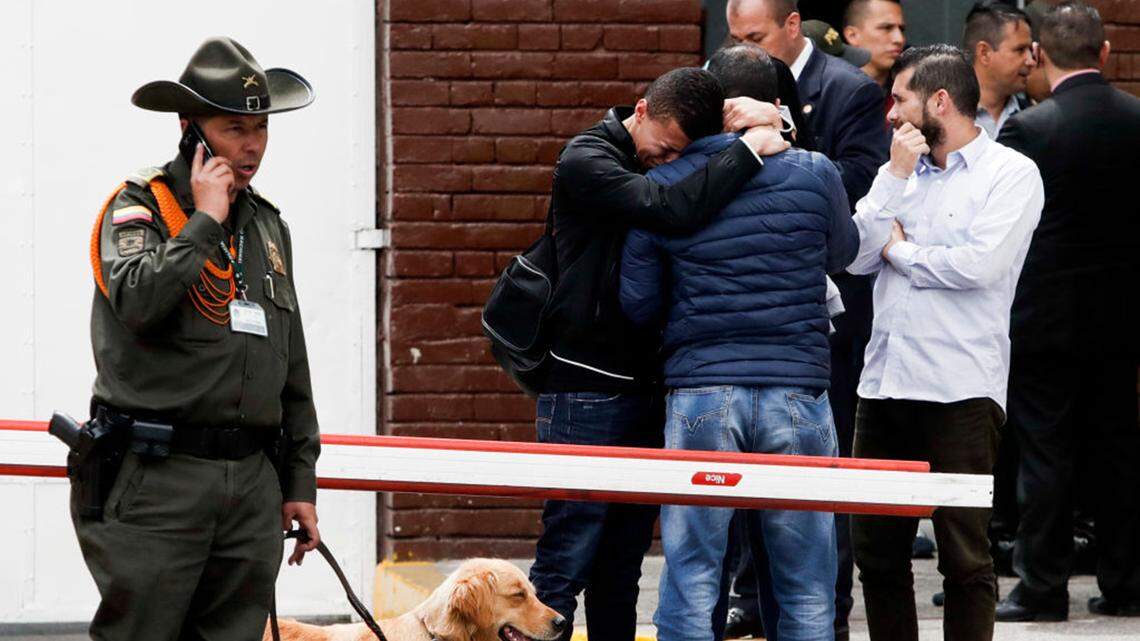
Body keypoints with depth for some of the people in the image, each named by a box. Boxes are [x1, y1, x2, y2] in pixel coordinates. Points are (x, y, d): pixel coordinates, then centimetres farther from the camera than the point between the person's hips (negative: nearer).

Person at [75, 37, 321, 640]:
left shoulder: (267, 224, 19)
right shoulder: (140, 204, -2)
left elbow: (292, 369, 23)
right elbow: (138, 299, -24)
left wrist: (300, 482, 19)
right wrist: (205, 221, -13)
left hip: (251, 481, 6)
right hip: (156, 480, -6)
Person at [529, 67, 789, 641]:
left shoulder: (669, 168, 12)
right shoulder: (587, 160, -10)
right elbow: (671, 210, -27)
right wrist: (748, 149, -20)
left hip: (644, 390, 7)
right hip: (586, 393, -7)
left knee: (622, 570, 10)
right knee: (565, 563, -8)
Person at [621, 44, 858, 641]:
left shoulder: (663, 185, 1)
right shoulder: (815, 176, 0)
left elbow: (639, 305, 5)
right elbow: (842, 254, 19)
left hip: (699, 395, 0)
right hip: (797, 390, 0)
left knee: (689, 588, 2)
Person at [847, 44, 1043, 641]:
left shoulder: (1010, 175, -3)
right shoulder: (898, 172, 16)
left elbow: (981, 263, -18)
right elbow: (856, 255, 5)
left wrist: (900, 250, -3)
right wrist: (897, 177, -1)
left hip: (960, 392, -7)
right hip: (884, 384, 7)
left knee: (964, 556, -4)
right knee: (876, 551, 9)